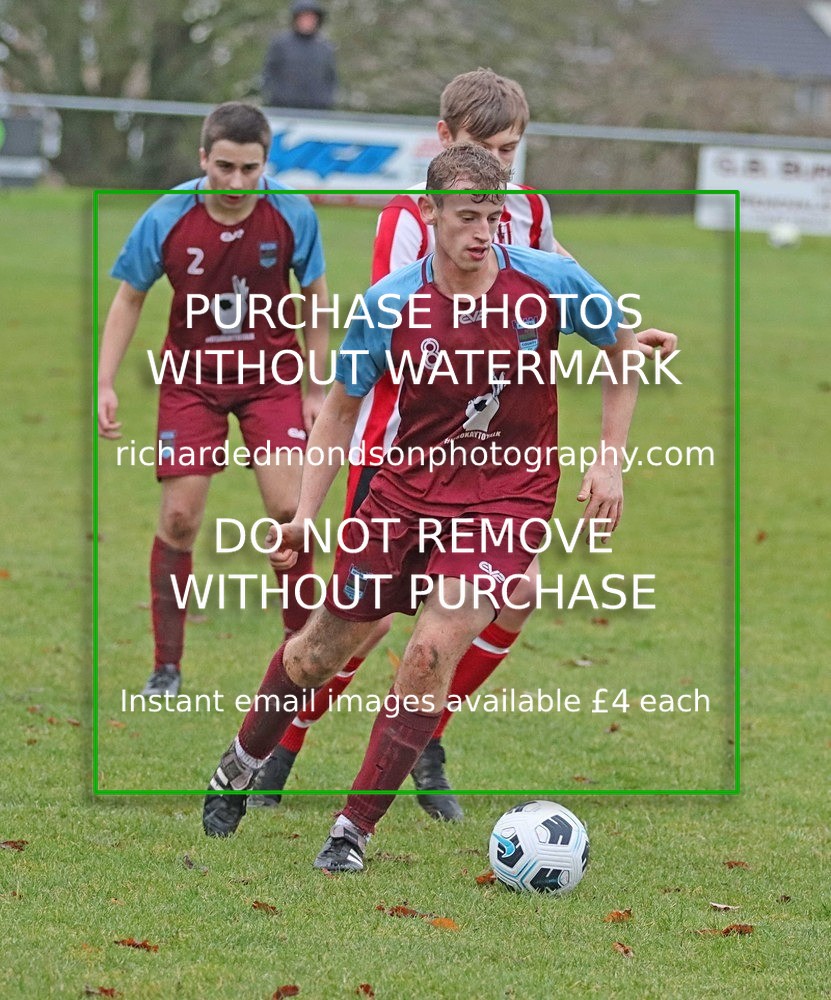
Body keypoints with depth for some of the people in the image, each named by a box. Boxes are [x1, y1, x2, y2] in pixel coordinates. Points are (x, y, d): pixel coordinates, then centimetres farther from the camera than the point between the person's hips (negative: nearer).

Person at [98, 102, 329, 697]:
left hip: (271, 375, 0)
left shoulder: (294, 216, -15)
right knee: (179, 519, -5)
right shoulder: (166, 220, -16)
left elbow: (315, 298, 1)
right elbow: (130, 298, -1)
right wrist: (105, 385, -6)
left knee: (288, 509, -12)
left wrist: (317, 388, 1)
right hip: (191, 377, 0)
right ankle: (167, 666, 7)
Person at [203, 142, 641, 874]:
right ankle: (242, 765, 40)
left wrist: (610, 458, -2)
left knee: (435, 649, -20)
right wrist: (307, 512, -3)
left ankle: (356, 826, -6)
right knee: (328, 644, 12)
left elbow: (626, 350, 5)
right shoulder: (387, 306, -13)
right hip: (408, 483, 2)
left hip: (509, 496, -2)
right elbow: (342, 407, 3)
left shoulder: (551, 284, -14)